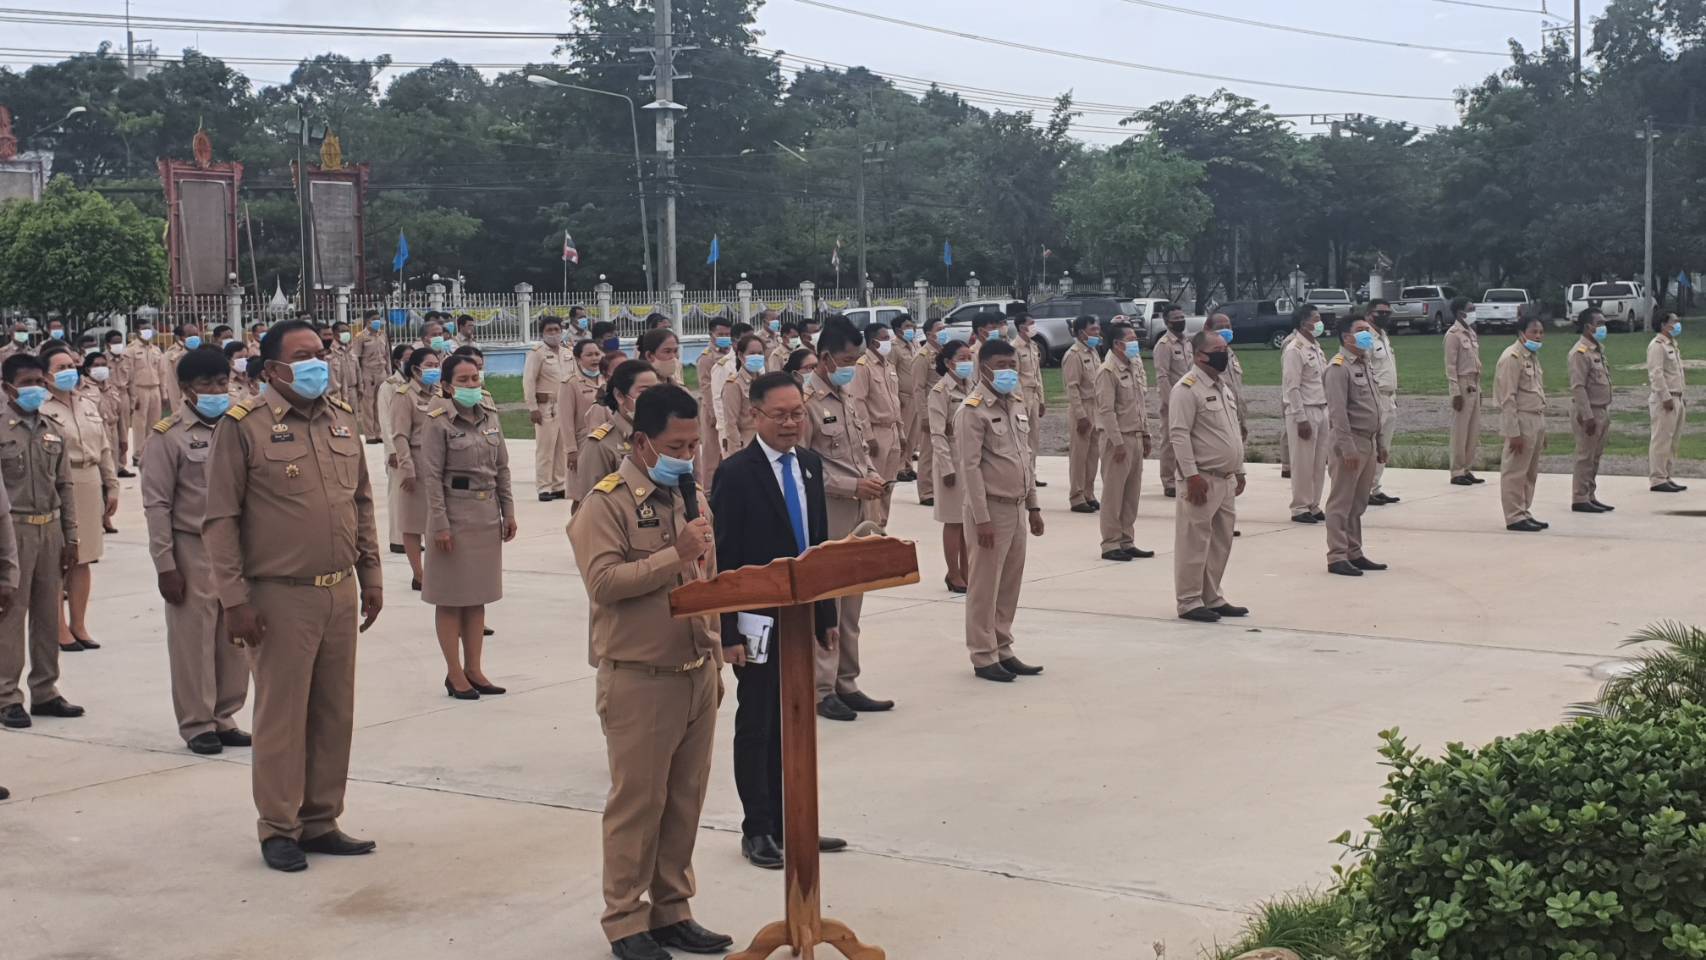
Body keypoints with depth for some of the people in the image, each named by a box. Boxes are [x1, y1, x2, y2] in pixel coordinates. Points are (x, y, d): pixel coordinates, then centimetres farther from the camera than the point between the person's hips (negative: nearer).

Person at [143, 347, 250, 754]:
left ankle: (225, 718, 21)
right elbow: (157, 504, -8)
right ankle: (196, 724, 14)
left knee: (235, 638, 9)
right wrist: (165, 565, -11)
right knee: (194, 640, 2)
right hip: (193, 552, -4)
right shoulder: (168, 435, -7)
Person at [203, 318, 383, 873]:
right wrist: (234, 599, -12)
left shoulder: (341, 419, 9)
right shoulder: (244, 426, -8)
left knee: (334, 712, 11)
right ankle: (279, 829, 14)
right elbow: (221, 520, -8)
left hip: (340, 593, 6)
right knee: (281, 715, 2)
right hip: (280, 598, -6)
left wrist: (371, 577, 14)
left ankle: (321, 822, 23)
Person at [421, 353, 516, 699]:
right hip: (455, 514, -6)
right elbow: (432, 476, -12)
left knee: (478, 595, 11)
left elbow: (502, 468, 12)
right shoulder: (439, 422, -10)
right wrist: (440, 524, -15)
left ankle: (474, 669, 18)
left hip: (487, 516, 6)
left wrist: (508, 511, 8)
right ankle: (455, 674, 9)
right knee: (451, 598, 2)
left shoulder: (489, 417, 7)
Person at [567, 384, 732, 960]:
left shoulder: (692, 499, 13)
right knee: (637, 802, 0)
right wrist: (674, 555, -22)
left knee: (685, 800, 11)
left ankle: (672, 910, 21)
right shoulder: (606, 503, -10)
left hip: (696, 673, 7)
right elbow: (603, 581, -22)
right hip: (639, 679, -7)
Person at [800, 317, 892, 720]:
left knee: (851, 606, 12)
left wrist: (874, 477, 4)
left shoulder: (848, 398, 15)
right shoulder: (806, 402, -11)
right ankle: (822, 690, 4)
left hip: (859, 519, 8)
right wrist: (852, 486, -18)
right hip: (826, 520, -8)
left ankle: (846, 684, 19)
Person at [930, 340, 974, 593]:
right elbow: (938, 434, -13)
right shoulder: (941, 391, -10)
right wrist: (947, 467, -17)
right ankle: (954, 574, 10)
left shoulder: (971, 386, 9)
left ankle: (966, 571, 20)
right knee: (954, 520, 1)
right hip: (954, 459, -6)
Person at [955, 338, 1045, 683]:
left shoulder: (1017, 403, 12)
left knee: (1010, 584, 12)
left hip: (1017, 507, 7)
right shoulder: (972, 410, -12)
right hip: (992, 508, -7)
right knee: (985, 586, 0)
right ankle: (983, 657, 7)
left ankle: (1002, 650, 22)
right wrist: (982, 518, -19)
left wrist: (1033, 505, 16)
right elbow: (969, 467, -16)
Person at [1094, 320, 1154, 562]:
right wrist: (1117, 442, -19)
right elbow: (1106, 410, -17)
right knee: (1114, 493, -2)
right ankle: (1111, 544, 4)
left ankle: (1126, 542, 19)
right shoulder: (1108, 371, -14)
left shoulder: (1136, 366, 12)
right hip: (1118, 438, -8)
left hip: (1136, 437, 8)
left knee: (1132, 493, 11)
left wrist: (1145, 435, 16)